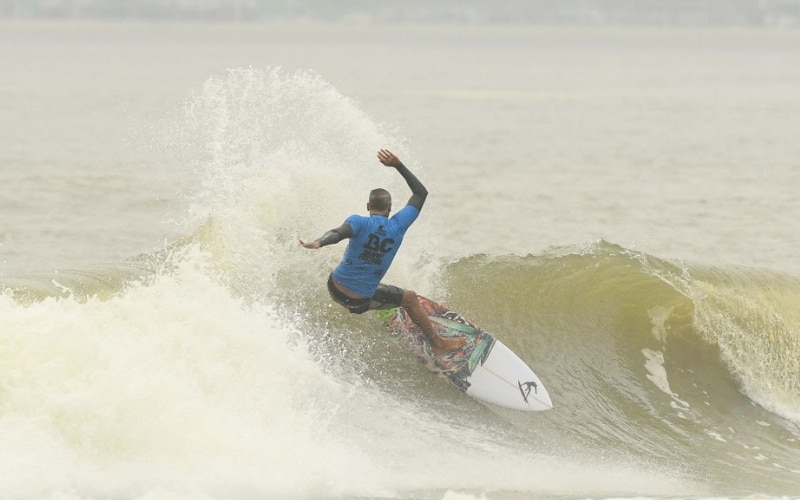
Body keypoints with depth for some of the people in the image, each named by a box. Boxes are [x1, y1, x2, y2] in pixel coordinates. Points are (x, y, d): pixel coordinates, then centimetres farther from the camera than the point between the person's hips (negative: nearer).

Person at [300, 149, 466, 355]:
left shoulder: (360, 223, -12)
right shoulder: (398, 226, -8)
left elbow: (339, 233, -37)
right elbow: (421, 193, 5)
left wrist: (318, 243, -54)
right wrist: (398, 165, 8)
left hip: (335, 287, 2)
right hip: (360, 300, -1)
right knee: (410, 298, 21)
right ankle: (438, 343, 31)